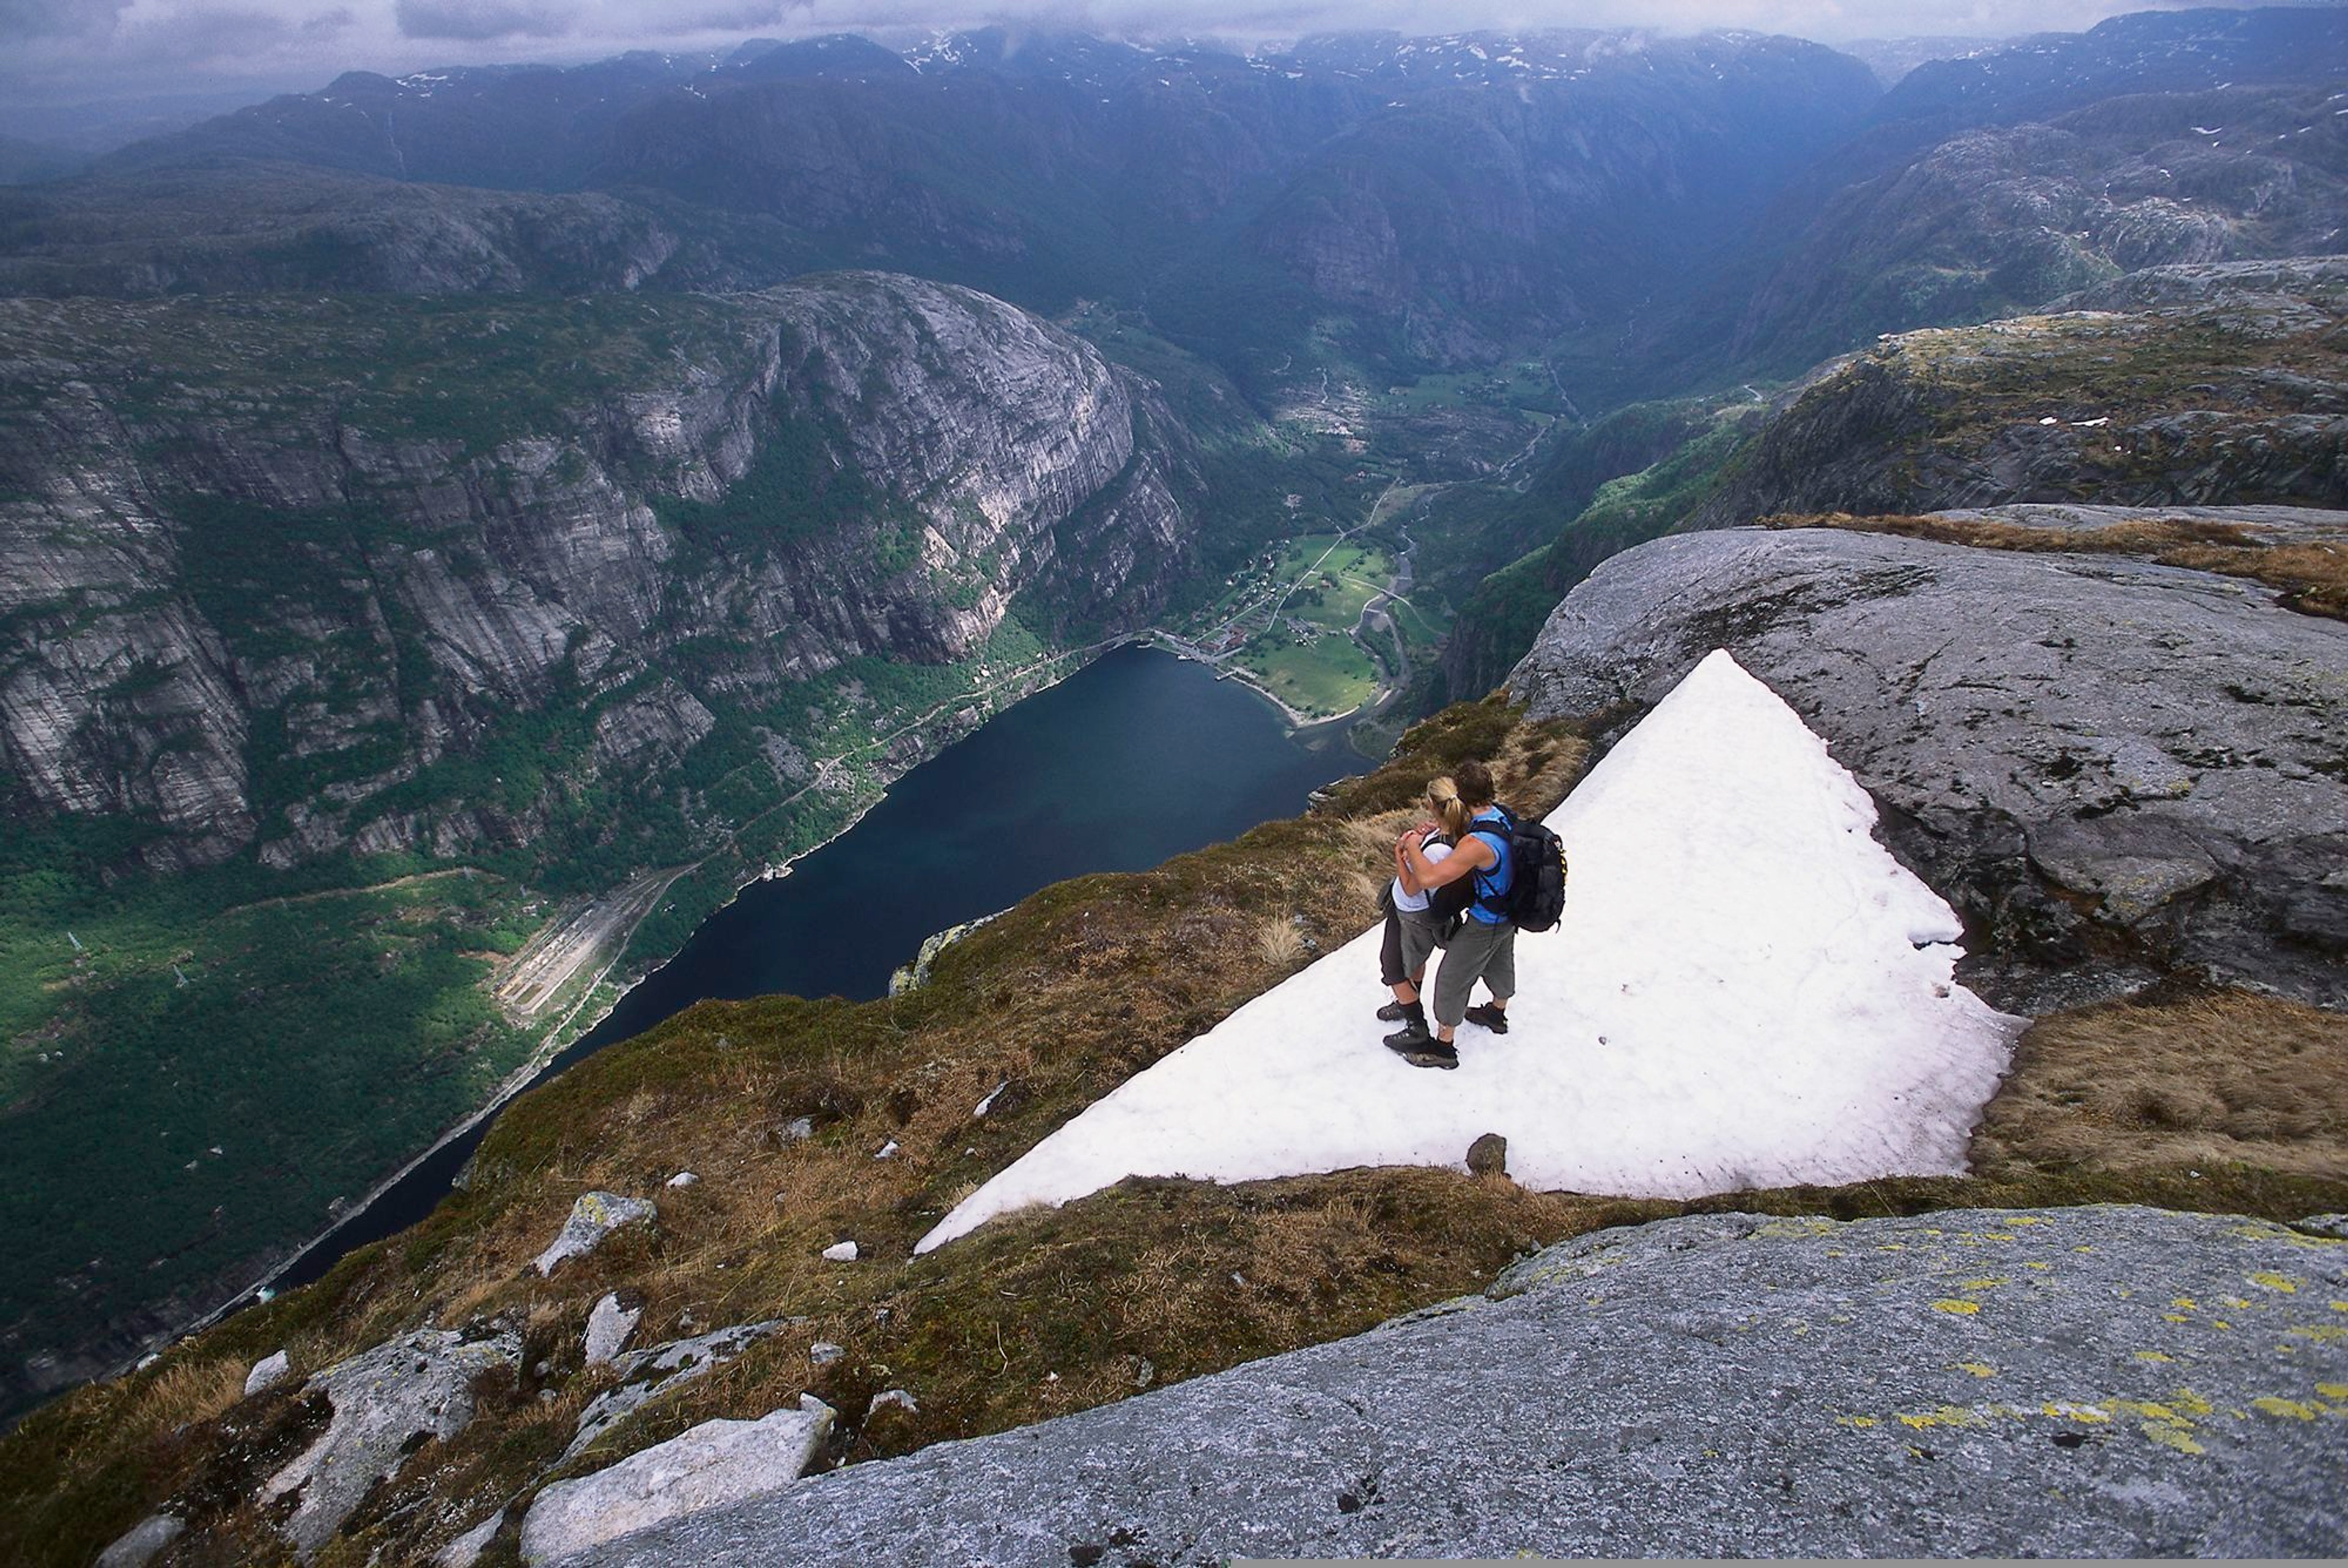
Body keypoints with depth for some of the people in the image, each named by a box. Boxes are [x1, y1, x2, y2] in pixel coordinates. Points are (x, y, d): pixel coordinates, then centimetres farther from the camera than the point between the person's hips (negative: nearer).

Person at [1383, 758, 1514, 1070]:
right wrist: (1422, 837, -7)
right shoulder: (1502, 815, -11)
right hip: (1509, 912, 8)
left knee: (1452, 979, 10)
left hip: (1485, 924, -8)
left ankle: (1444, 1046, 26)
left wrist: (1413, 847, -26)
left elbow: (1429, 878, -44)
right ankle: (1497, 1014, 57)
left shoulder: (1478, 844, -39)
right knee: (1500, 963, 31)